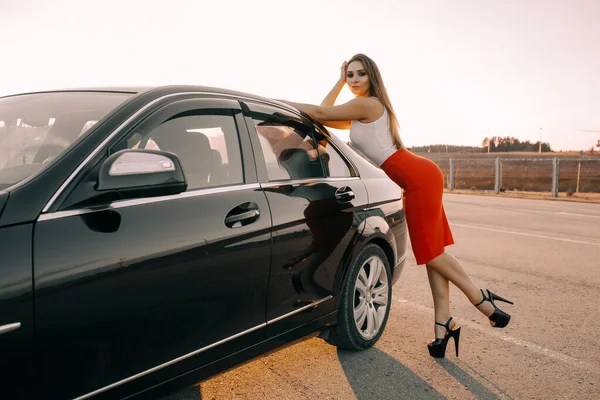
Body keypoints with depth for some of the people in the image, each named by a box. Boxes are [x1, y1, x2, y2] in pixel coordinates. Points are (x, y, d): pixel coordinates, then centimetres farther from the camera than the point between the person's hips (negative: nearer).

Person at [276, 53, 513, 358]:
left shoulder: (367, 104, -10)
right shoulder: (360, 114, 19)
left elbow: (320, 113, -11)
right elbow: (325, 116, 20)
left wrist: (281, 103, -2)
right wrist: (339, 82, 19)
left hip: (419, 178, -10)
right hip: (418, 180, 10)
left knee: (430, 250, -4)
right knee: (431, 251, 5)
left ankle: (483, 301, 10)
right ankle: (444, 324, 8)